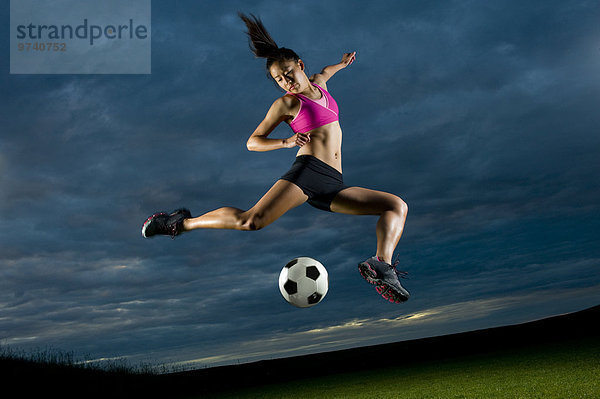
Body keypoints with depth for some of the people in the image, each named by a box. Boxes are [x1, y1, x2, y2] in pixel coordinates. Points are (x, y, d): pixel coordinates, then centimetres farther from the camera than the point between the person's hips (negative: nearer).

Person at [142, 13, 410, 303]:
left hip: (334, 186, 6)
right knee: (250, 221, -23)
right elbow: (252, 142, 4)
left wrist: (342, 63, 61)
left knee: (398, 206, -6)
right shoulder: (286, 104, 6)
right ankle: (183, 223, -3)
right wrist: (287, 142, -11)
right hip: (307, 172, -6)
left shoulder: (319, 86, 23)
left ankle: (381, 266, -27)